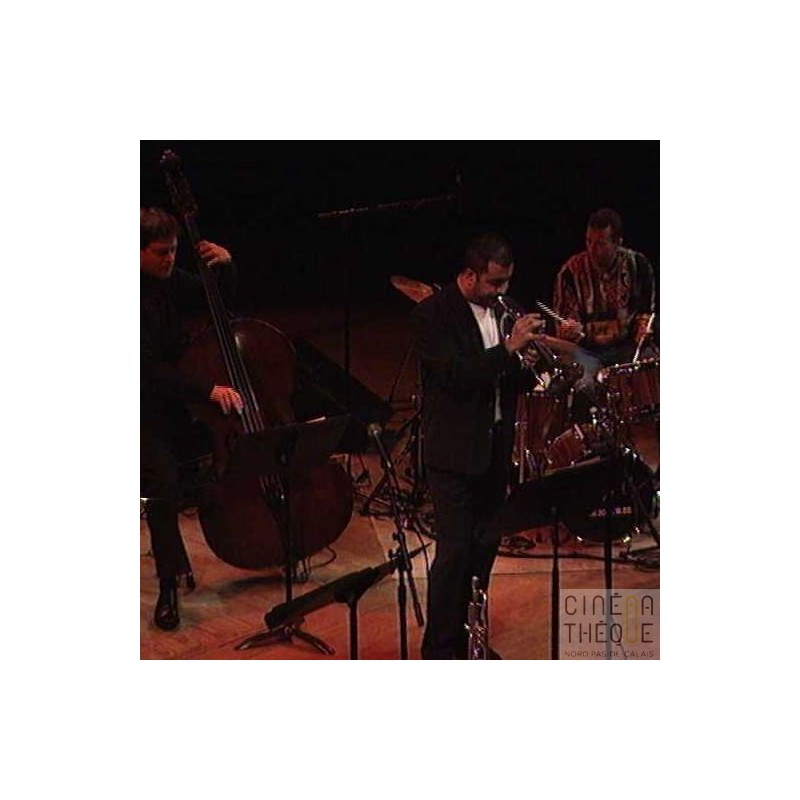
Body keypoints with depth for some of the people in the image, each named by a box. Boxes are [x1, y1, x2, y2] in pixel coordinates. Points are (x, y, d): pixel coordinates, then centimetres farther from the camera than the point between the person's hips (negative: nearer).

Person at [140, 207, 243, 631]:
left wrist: (225, 267, -2)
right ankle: (168, 586, -8)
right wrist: (207, 390, -35)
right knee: (164, 484, -26)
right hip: (146, 411, -7)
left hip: (180, 401, 7)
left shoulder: (171, 280, 2)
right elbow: (147, 367, -26)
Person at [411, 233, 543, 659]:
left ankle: (467, 637, 27)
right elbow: (457, 377, -22)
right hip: (455, 451, -7)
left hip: (495, 445, 7)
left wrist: (529, 373, -7)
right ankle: (439, 650, 4)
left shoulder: (498, 308, 9)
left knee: (485, 545, 13)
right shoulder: (432, 315, -13)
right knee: (454, 551, -6)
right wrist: (508, 347, -25)